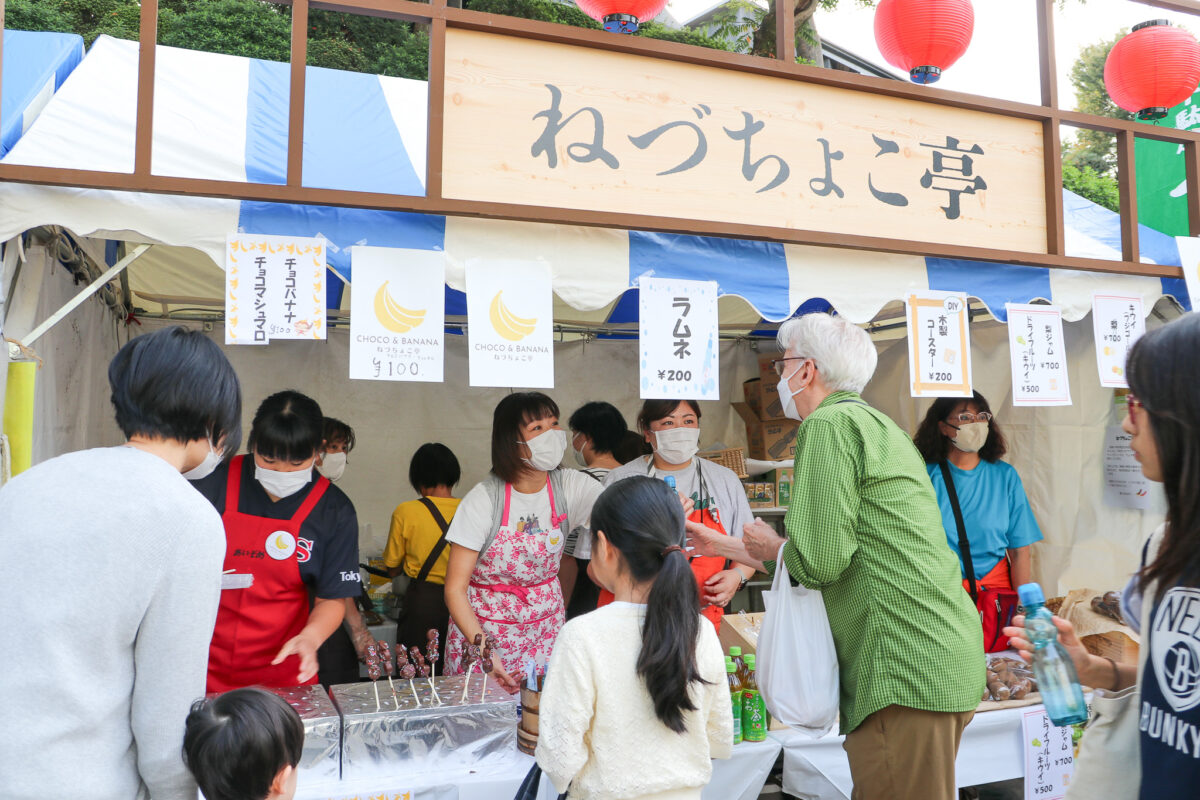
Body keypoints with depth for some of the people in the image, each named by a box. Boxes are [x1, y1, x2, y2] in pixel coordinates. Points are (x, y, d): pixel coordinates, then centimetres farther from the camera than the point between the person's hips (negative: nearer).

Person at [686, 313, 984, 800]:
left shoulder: (829, 424, -10)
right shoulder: (873, 423, 21)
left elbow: (819, 560, -20)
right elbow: (838, 554, 28)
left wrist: (770, 546, 3)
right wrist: (721, 546, 34)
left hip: (906, 667, -10)